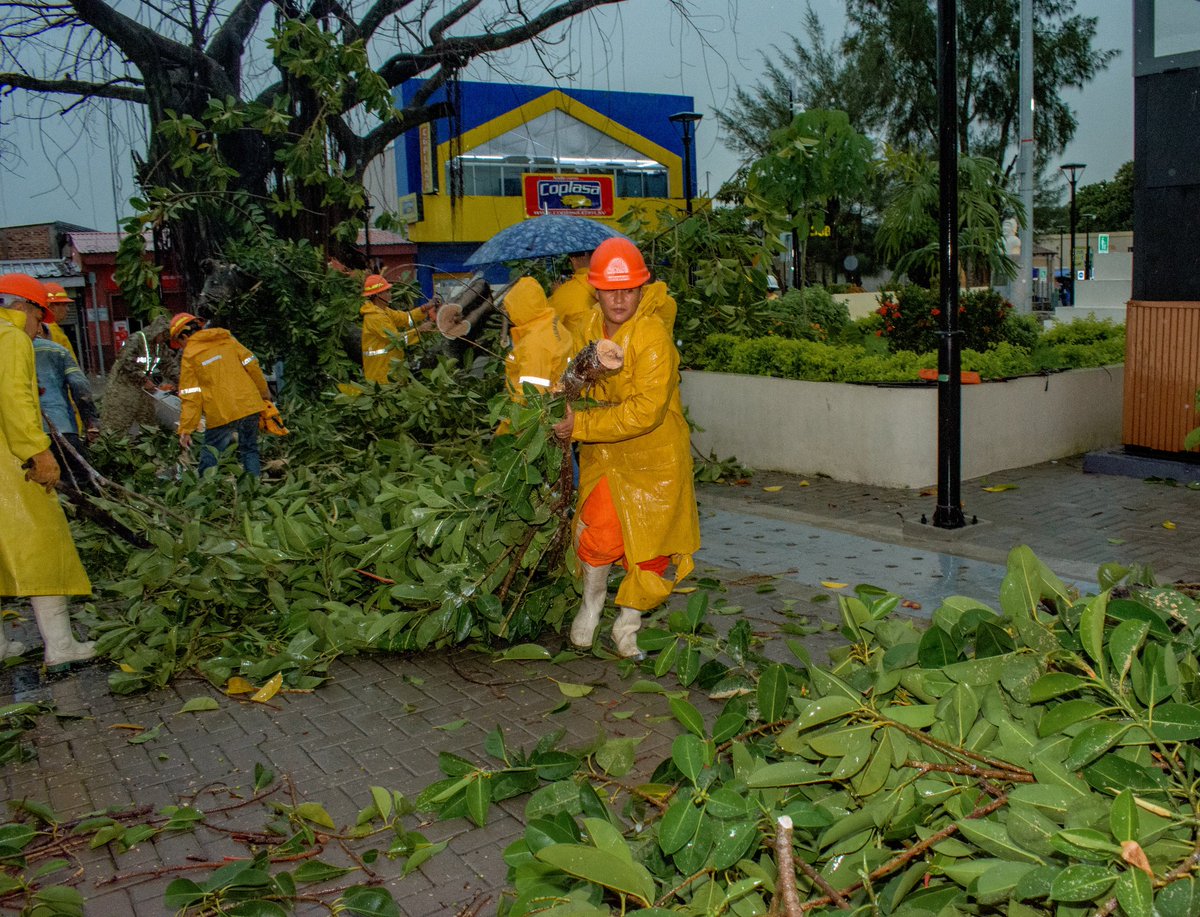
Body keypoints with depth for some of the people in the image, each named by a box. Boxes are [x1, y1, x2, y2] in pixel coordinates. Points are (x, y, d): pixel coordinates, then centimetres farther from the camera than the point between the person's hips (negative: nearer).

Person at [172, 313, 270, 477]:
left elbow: (190, 396, -5)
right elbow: (251, 365, 7)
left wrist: (185, 430, -4)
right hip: (249, 405, 4)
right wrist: (264, 393, 18)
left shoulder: (189, 355, 0)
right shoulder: (227, 339, 11)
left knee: (209, 457, 7)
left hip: (221, 414, -4)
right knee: (250, 450, 14)